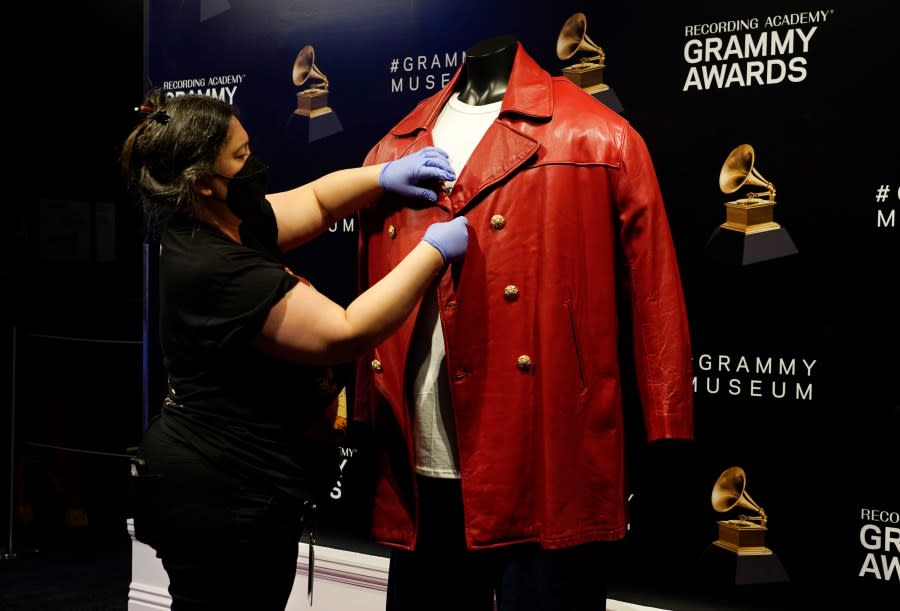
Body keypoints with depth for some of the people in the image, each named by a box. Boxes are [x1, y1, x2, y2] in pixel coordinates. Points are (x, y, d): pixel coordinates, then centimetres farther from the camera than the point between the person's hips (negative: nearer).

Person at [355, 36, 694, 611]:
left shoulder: (598, 139, -1)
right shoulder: (391, 153, 12)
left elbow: (654, 299, -3)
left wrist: (668, 447, -6)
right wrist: (364, 434, 13)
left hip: (550, 477, -4)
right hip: (418, 478, 4)